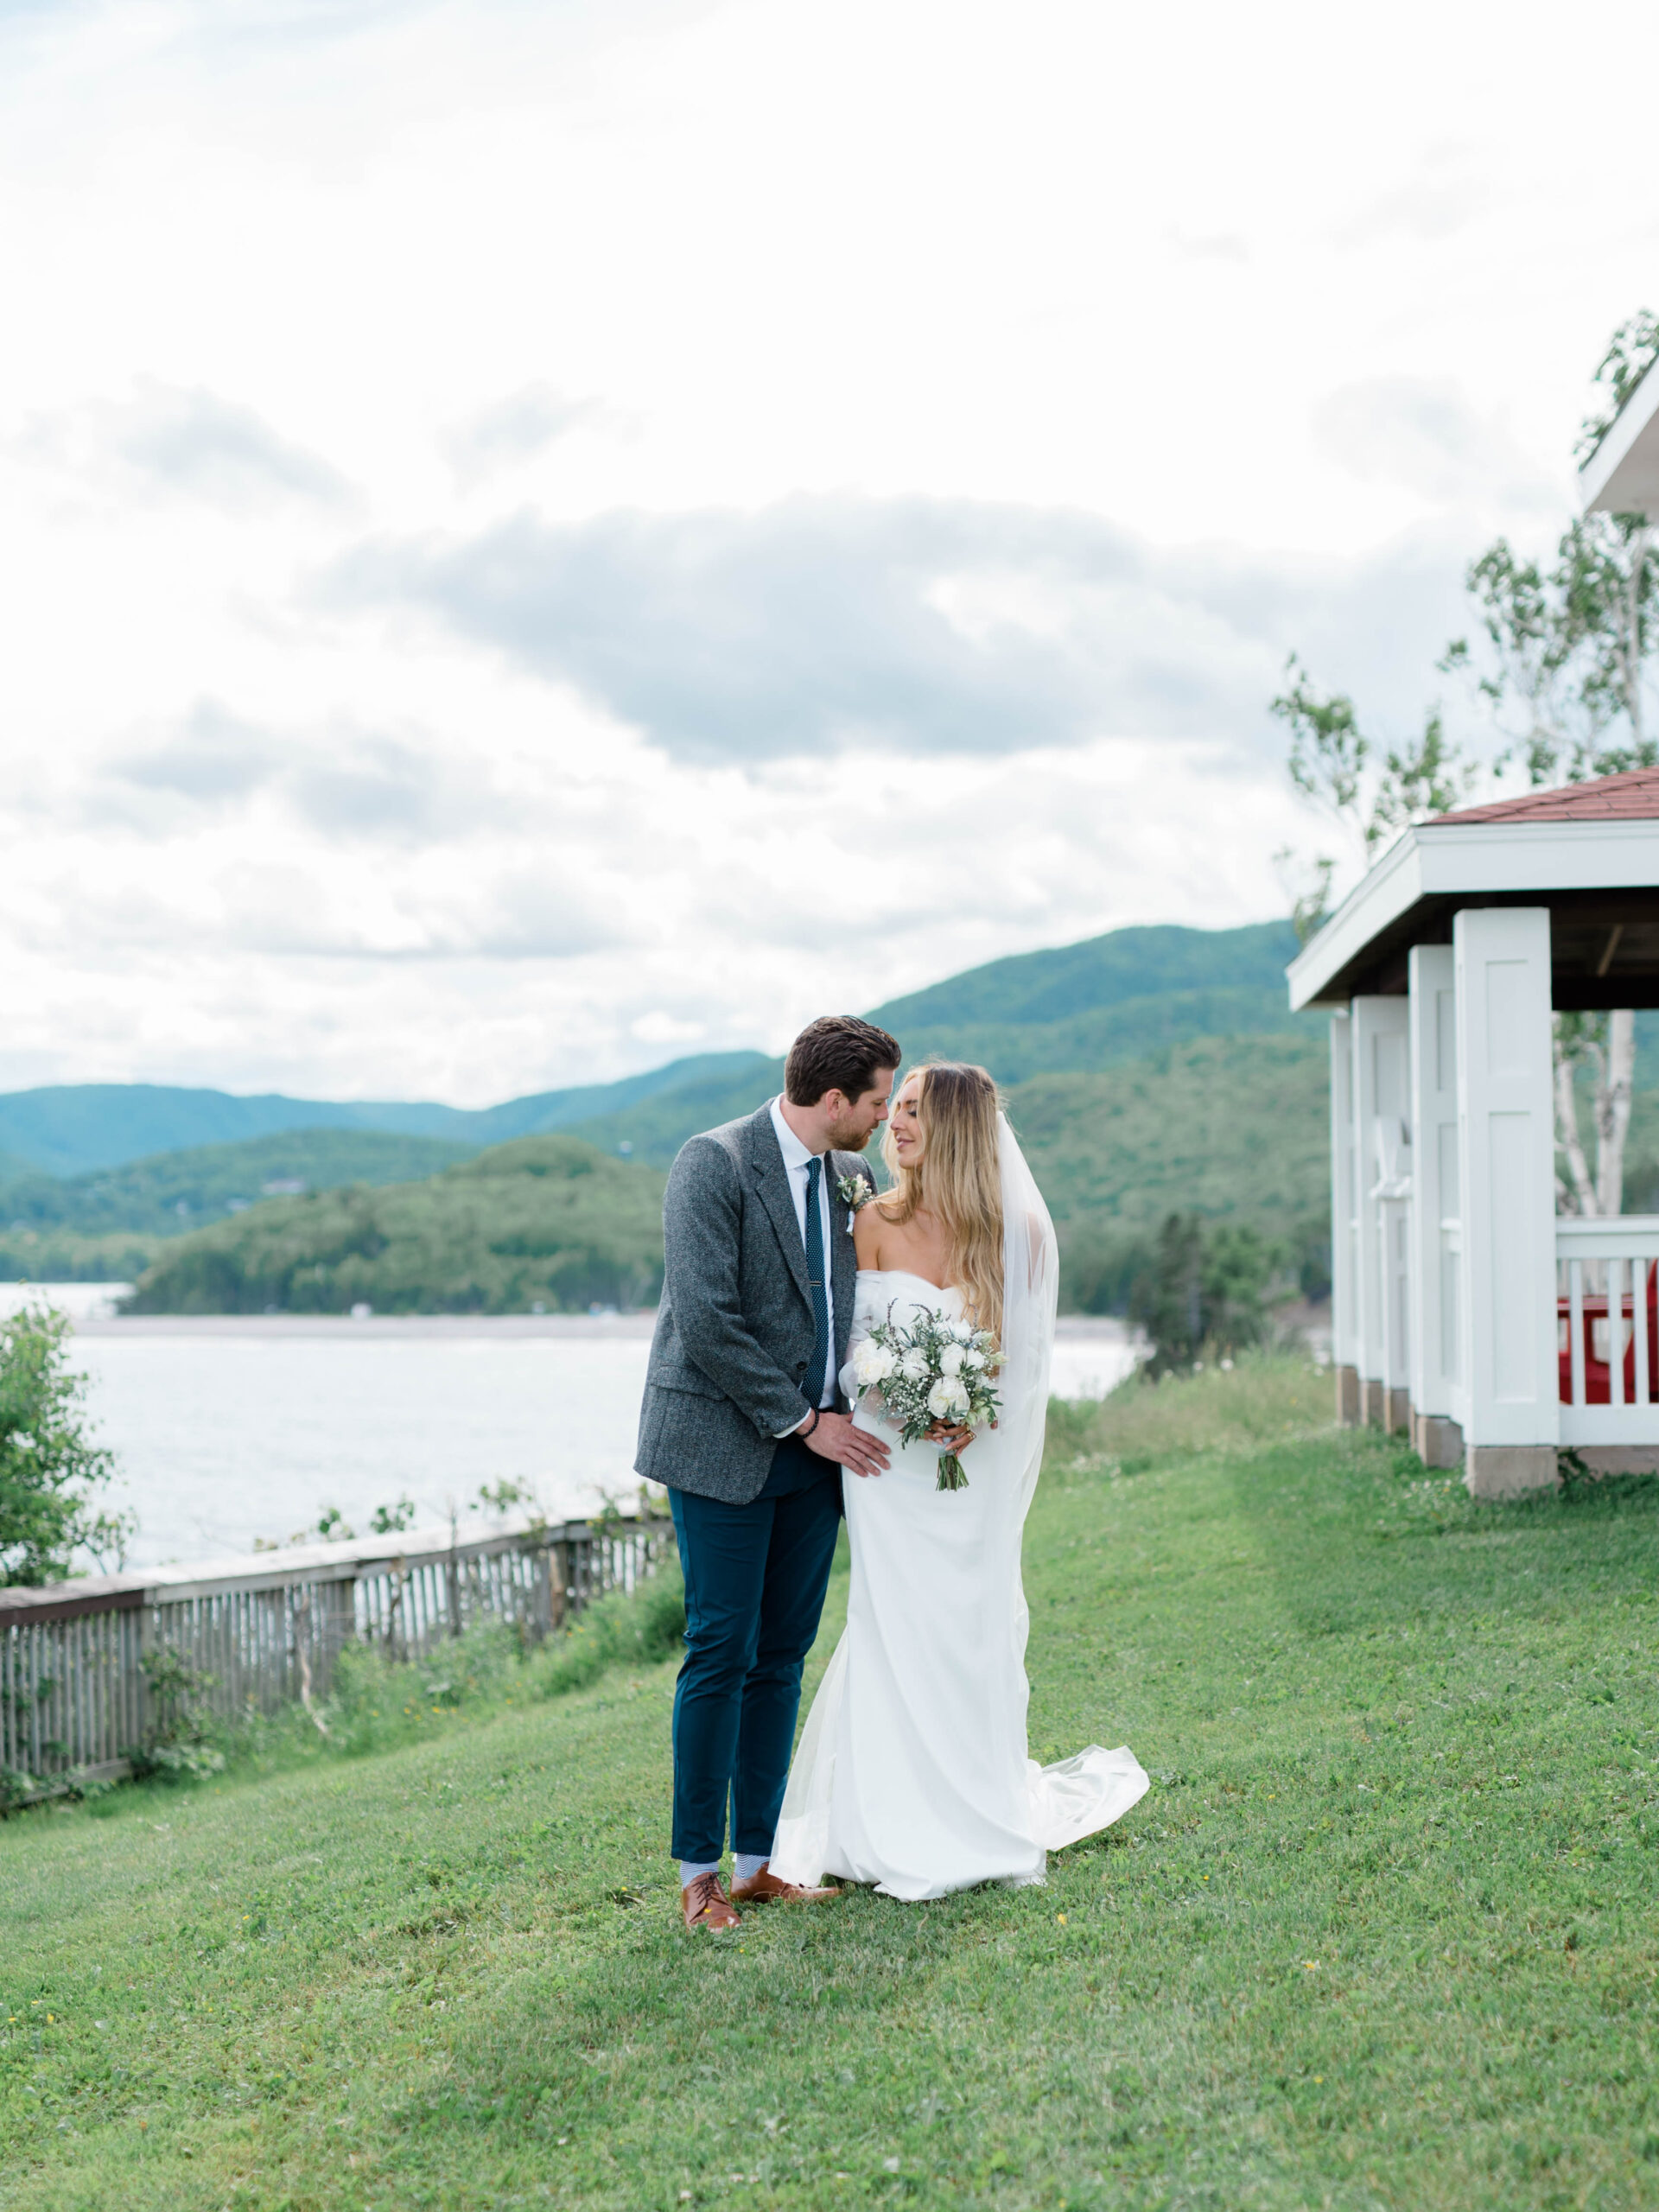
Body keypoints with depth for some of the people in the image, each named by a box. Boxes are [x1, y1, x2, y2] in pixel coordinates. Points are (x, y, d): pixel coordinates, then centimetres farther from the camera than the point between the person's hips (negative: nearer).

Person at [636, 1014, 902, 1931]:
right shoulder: (713, 1165, -12)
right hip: (726, 1447, -6)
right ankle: (697, 1872, 7)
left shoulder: (850, 1177, 10)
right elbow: (706, 1322, -18)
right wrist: (802, 1422, -14)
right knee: (722, 1655, -4)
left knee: (782, 1659, 8)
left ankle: (756, 1863, 15)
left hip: (818, 1445, 6)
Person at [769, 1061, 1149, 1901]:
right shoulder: (875, 1223, -1)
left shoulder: (1016, 1230, -1)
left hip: (979, 1460, 0)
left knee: (975, 1629, 3)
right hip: (892, 1455, 0)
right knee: (898, 1632, 0)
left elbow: (1027, 1352, 2)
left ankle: (983, 1823, 17)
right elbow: (858, 1340, 0)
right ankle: (907, 1838, 8)